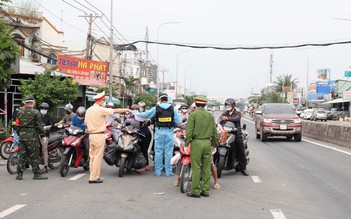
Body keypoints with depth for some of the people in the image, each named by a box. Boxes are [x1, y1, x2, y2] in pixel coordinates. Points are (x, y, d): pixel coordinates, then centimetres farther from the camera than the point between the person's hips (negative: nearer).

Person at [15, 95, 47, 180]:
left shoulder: (20, 113, 9)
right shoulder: (35, 112, -7)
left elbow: (17, 124, 9)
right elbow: (40, 125, -7)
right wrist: (42, 131, 11)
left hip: (21, 136, 5)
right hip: (32, 136, -5)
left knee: (22, 155, 8)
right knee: (34, 156, 0)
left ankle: (19, 174, 8)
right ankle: (36, 174, 3)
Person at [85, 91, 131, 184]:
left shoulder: (88, 110, 10)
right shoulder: (101, 109, -13)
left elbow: (86, 123, 15)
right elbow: (115, 111, -10)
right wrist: (126, 110, 2)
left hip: (91, 135, 8)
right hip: (99, 135, -8)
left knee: (92, 157, 12)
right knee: (98, 157, -4)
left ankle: (93, 176, 17)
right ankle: (94, 178, -4)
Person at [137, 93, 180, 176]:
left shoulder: (156, 108, 0)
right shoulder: (173, 109, 1)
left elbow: (146, 114, 9)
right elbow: (177, 122, -1)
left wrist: (138, 114, 27)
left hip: (159, 131, 0)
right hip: (169, 131, 0)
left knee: (158, 152, 6)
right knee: (168, 152, 4)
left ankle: (158, 171, 10)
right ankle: (168, 171, 7)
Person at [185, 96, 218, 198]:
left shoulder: (193, 115, -5)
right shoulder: (210, 115, 8)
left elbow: (189, 130, -9)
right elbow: (214, 131, 11)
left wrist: (186, 143, -3)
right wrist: (214, 144, 21)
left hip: (196, 142, -4)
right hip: (207, 143, 4)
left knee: (196, 168, -1)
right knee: (207, 168, 8)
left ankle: (195, 191, 1)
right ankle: (205, 190, 12)